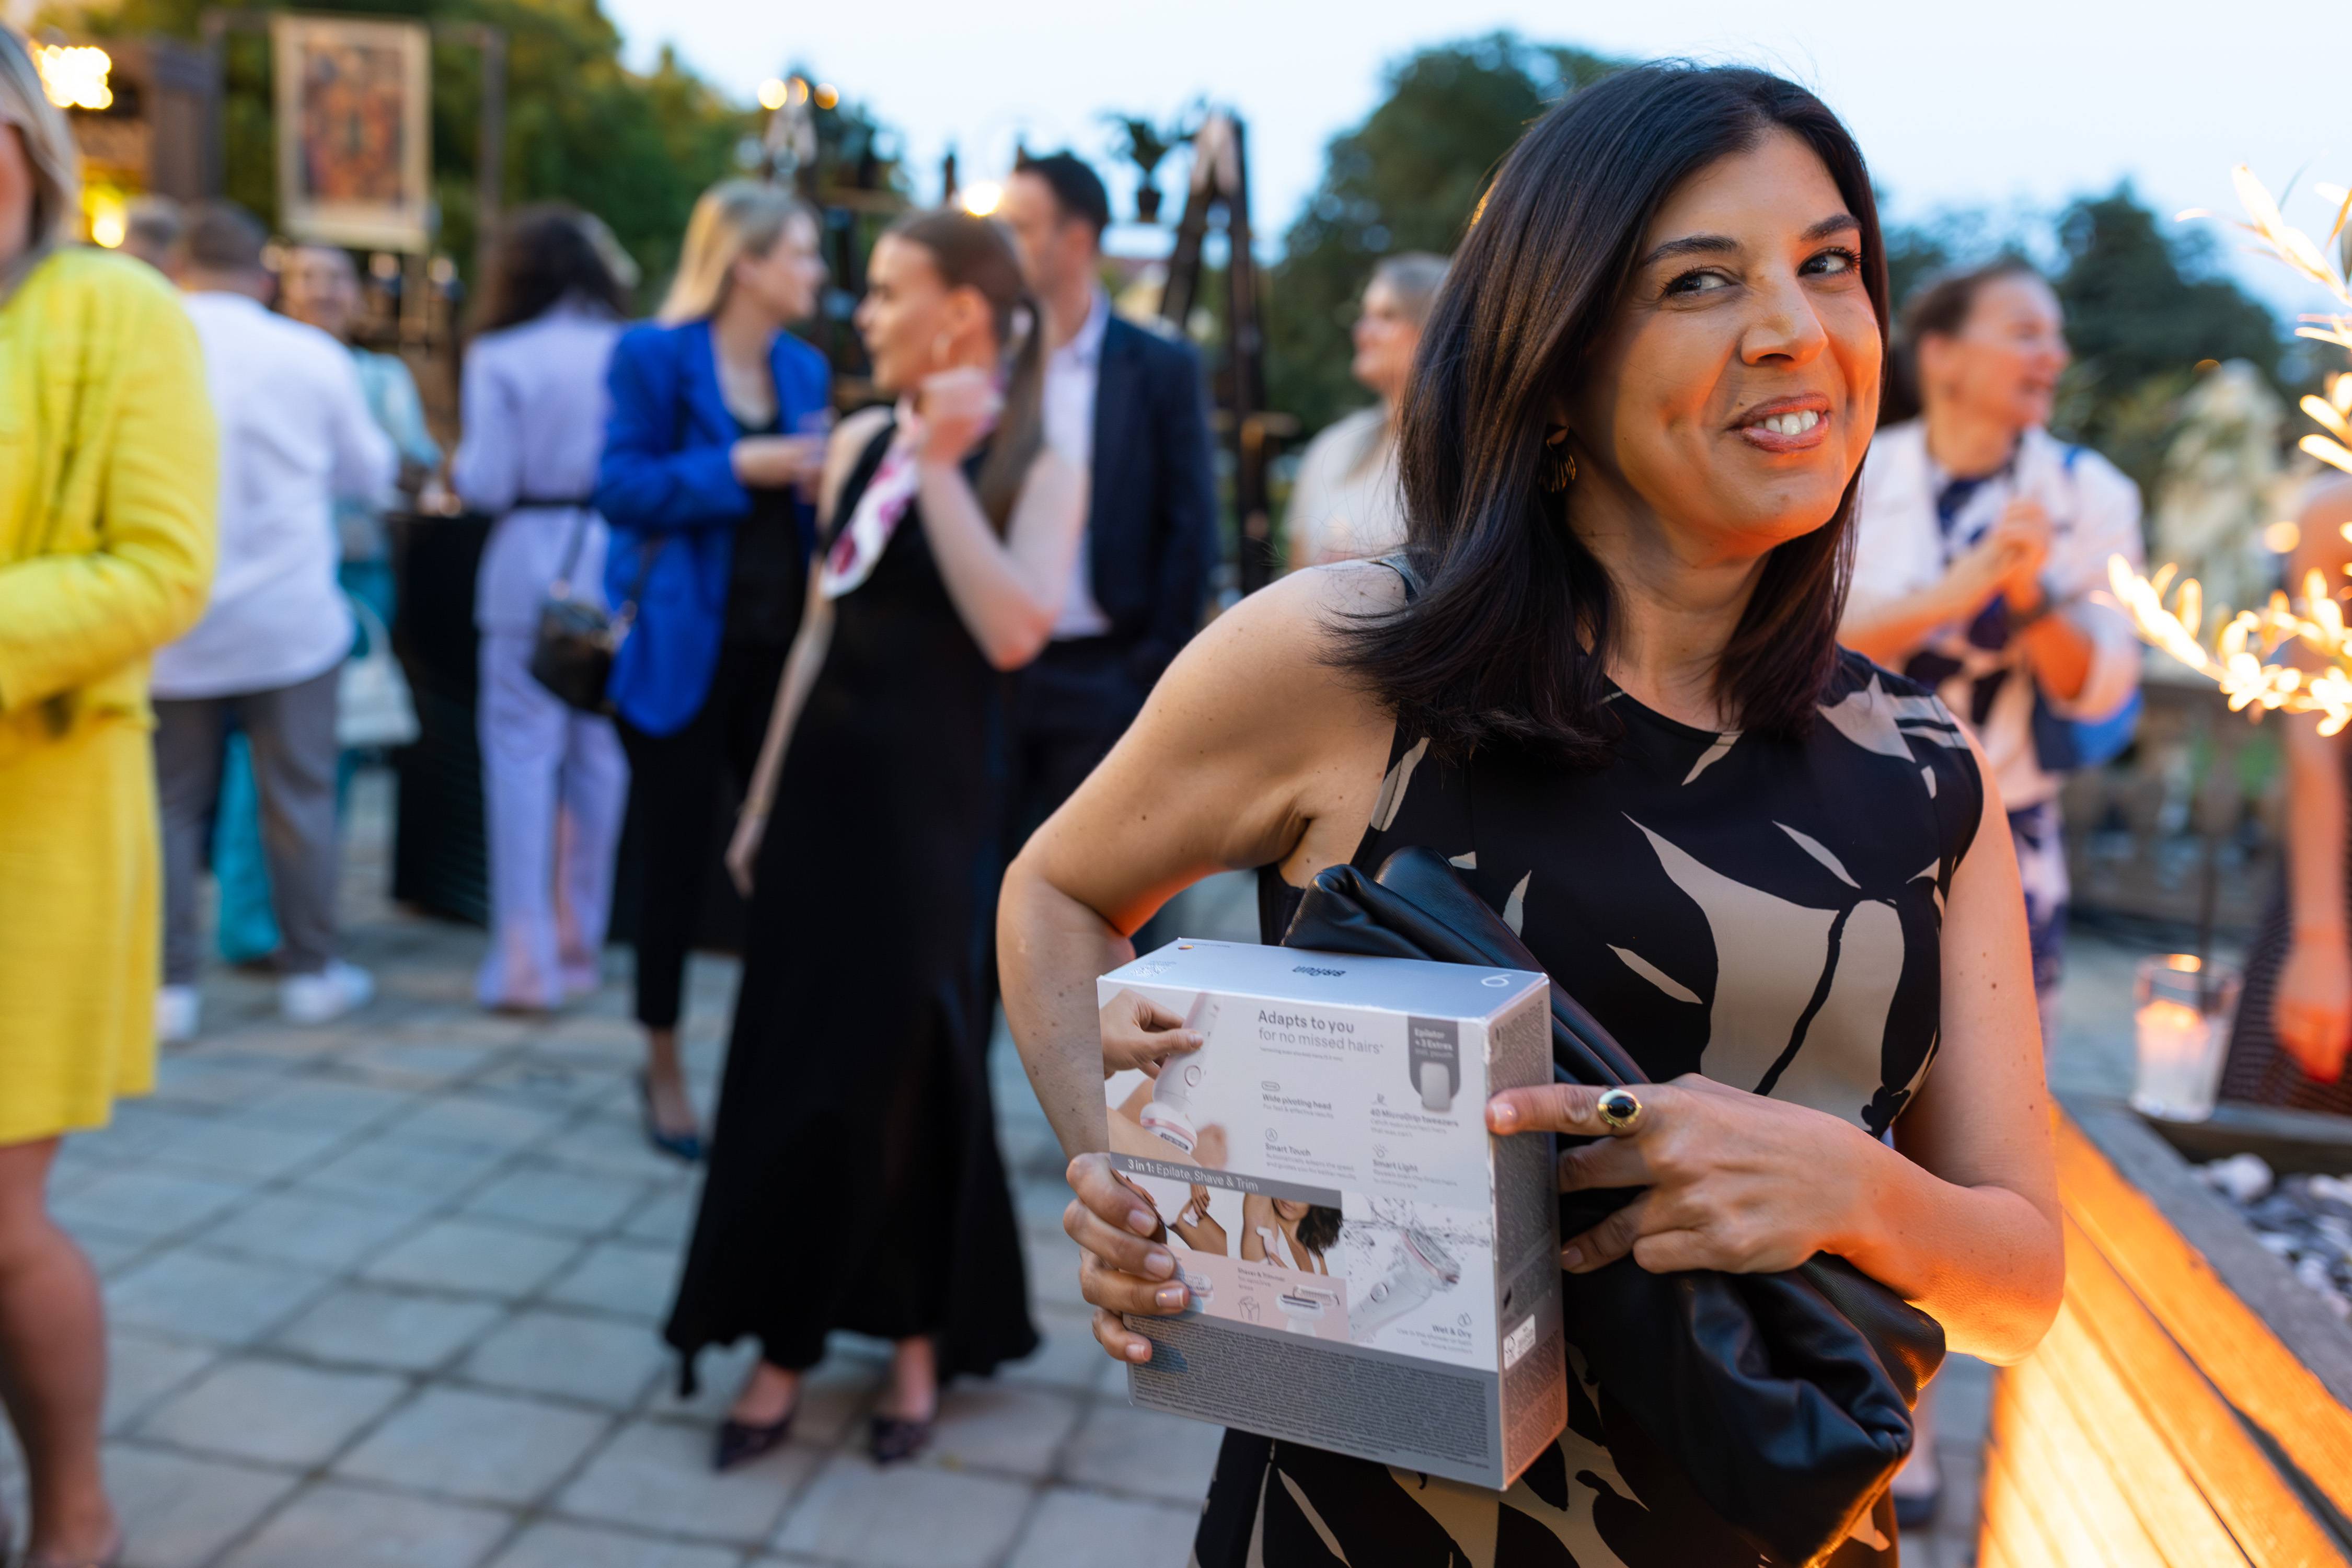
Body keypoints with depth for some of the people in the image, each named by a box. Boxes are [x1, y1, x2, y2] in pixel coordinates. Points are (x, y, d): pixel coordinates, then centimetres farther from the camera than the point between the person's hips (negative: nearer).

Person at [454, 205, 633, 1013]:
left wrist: (457, 466, 14)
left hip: (533, 561, -3)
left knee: (522, 750, 2)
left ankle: (526, 959, 2)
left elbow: (488, 483, -7)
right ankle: (580, 942, 22)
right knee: (599, 753, 11)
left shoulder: (499, 358, -6)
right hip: (617, 560, 3)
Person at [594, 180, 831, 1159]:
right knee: (676, 856, 6)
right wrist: (741, 468, -20)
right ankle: (663, 1065, 24)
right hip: (685, 647, -4)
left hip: (783, 645, 4)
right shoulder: (654, 357, -3)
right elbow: (623, 488, -11)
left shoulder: (805, 369, 12)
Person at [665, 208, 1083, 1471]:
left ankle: (917, 1340, 27)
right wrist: (763, 800, 13)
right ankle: (783, 1344, 24)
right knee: (791, 1068, 9)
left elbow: (1014, 631, -25)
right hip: (825, 779, 5)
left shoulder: (1039, 470, -7)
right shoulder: (858, 444, 7)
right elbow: (821, 633, 12)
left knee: (907, 1069, 6)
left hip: (933, 799, -5)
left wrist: (941, 469, -21)